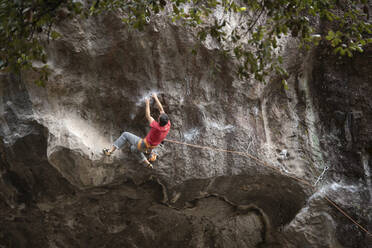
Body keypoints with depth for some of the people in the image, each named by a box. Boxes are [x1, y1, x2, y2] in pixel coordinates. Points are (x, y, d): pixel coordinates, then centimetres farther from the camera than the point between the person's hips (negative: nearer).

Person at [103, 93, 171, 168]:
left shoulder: (157, 127, -36)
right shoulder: (168, 124, -19)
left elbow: (148, 116, -20)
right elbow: (161, 109, -9)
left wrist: (147, 103, -9)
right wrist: (156, 98, -2)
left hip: (143, 145, -7)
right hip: (149, 148, 7)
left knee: (125, 135, 7)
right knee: (133, 148, 35)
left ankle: (110, 151, 6)